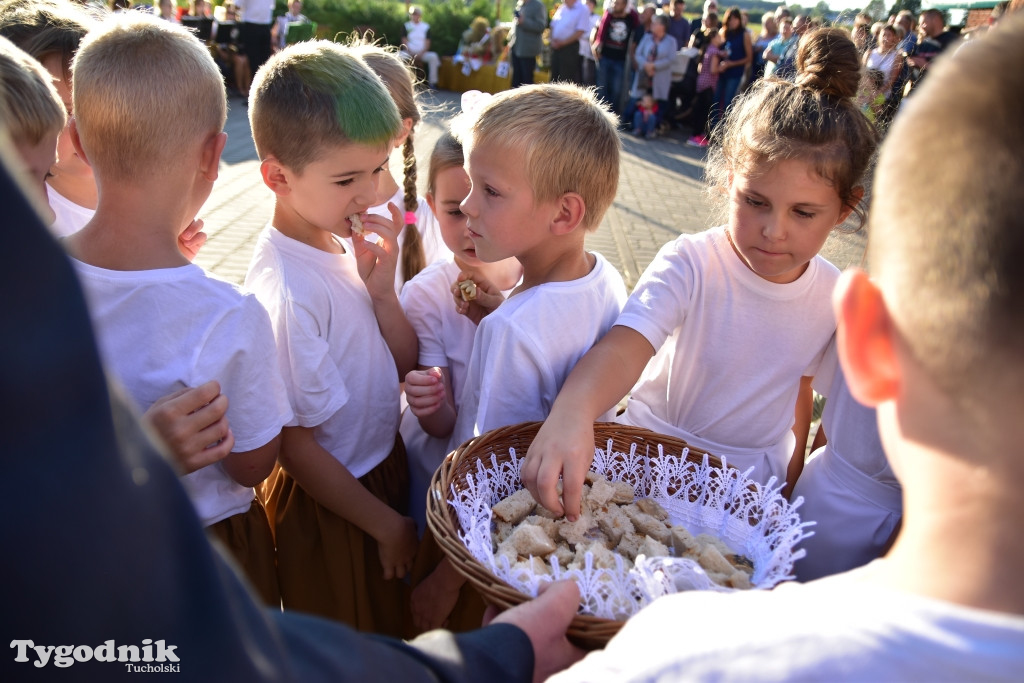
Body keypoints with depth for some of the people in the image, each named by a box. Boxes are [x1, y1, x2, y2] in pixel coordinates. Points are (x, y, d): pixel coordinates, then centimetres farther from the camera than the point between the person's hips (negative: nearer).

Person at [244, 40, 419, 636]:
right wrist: (388, 524, -12)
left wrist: (383, 291, -19)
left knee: (392, 629, 31)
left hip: (385, 462, 7)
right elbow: (295, 447, -22)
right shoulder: (285, 289, -29)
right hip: (330, 504, -7)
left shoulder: (346, 243, -8)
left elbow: (406, 366, -1)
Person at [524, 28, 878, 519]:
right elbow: (626, 344, -37)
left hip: (754, 480, 4)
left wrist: (792, 482, 10)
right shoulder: (690, 263, -20)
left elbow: (799, 388, 10)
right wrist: (574, 409, -57)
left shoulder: (832, 295, -5)